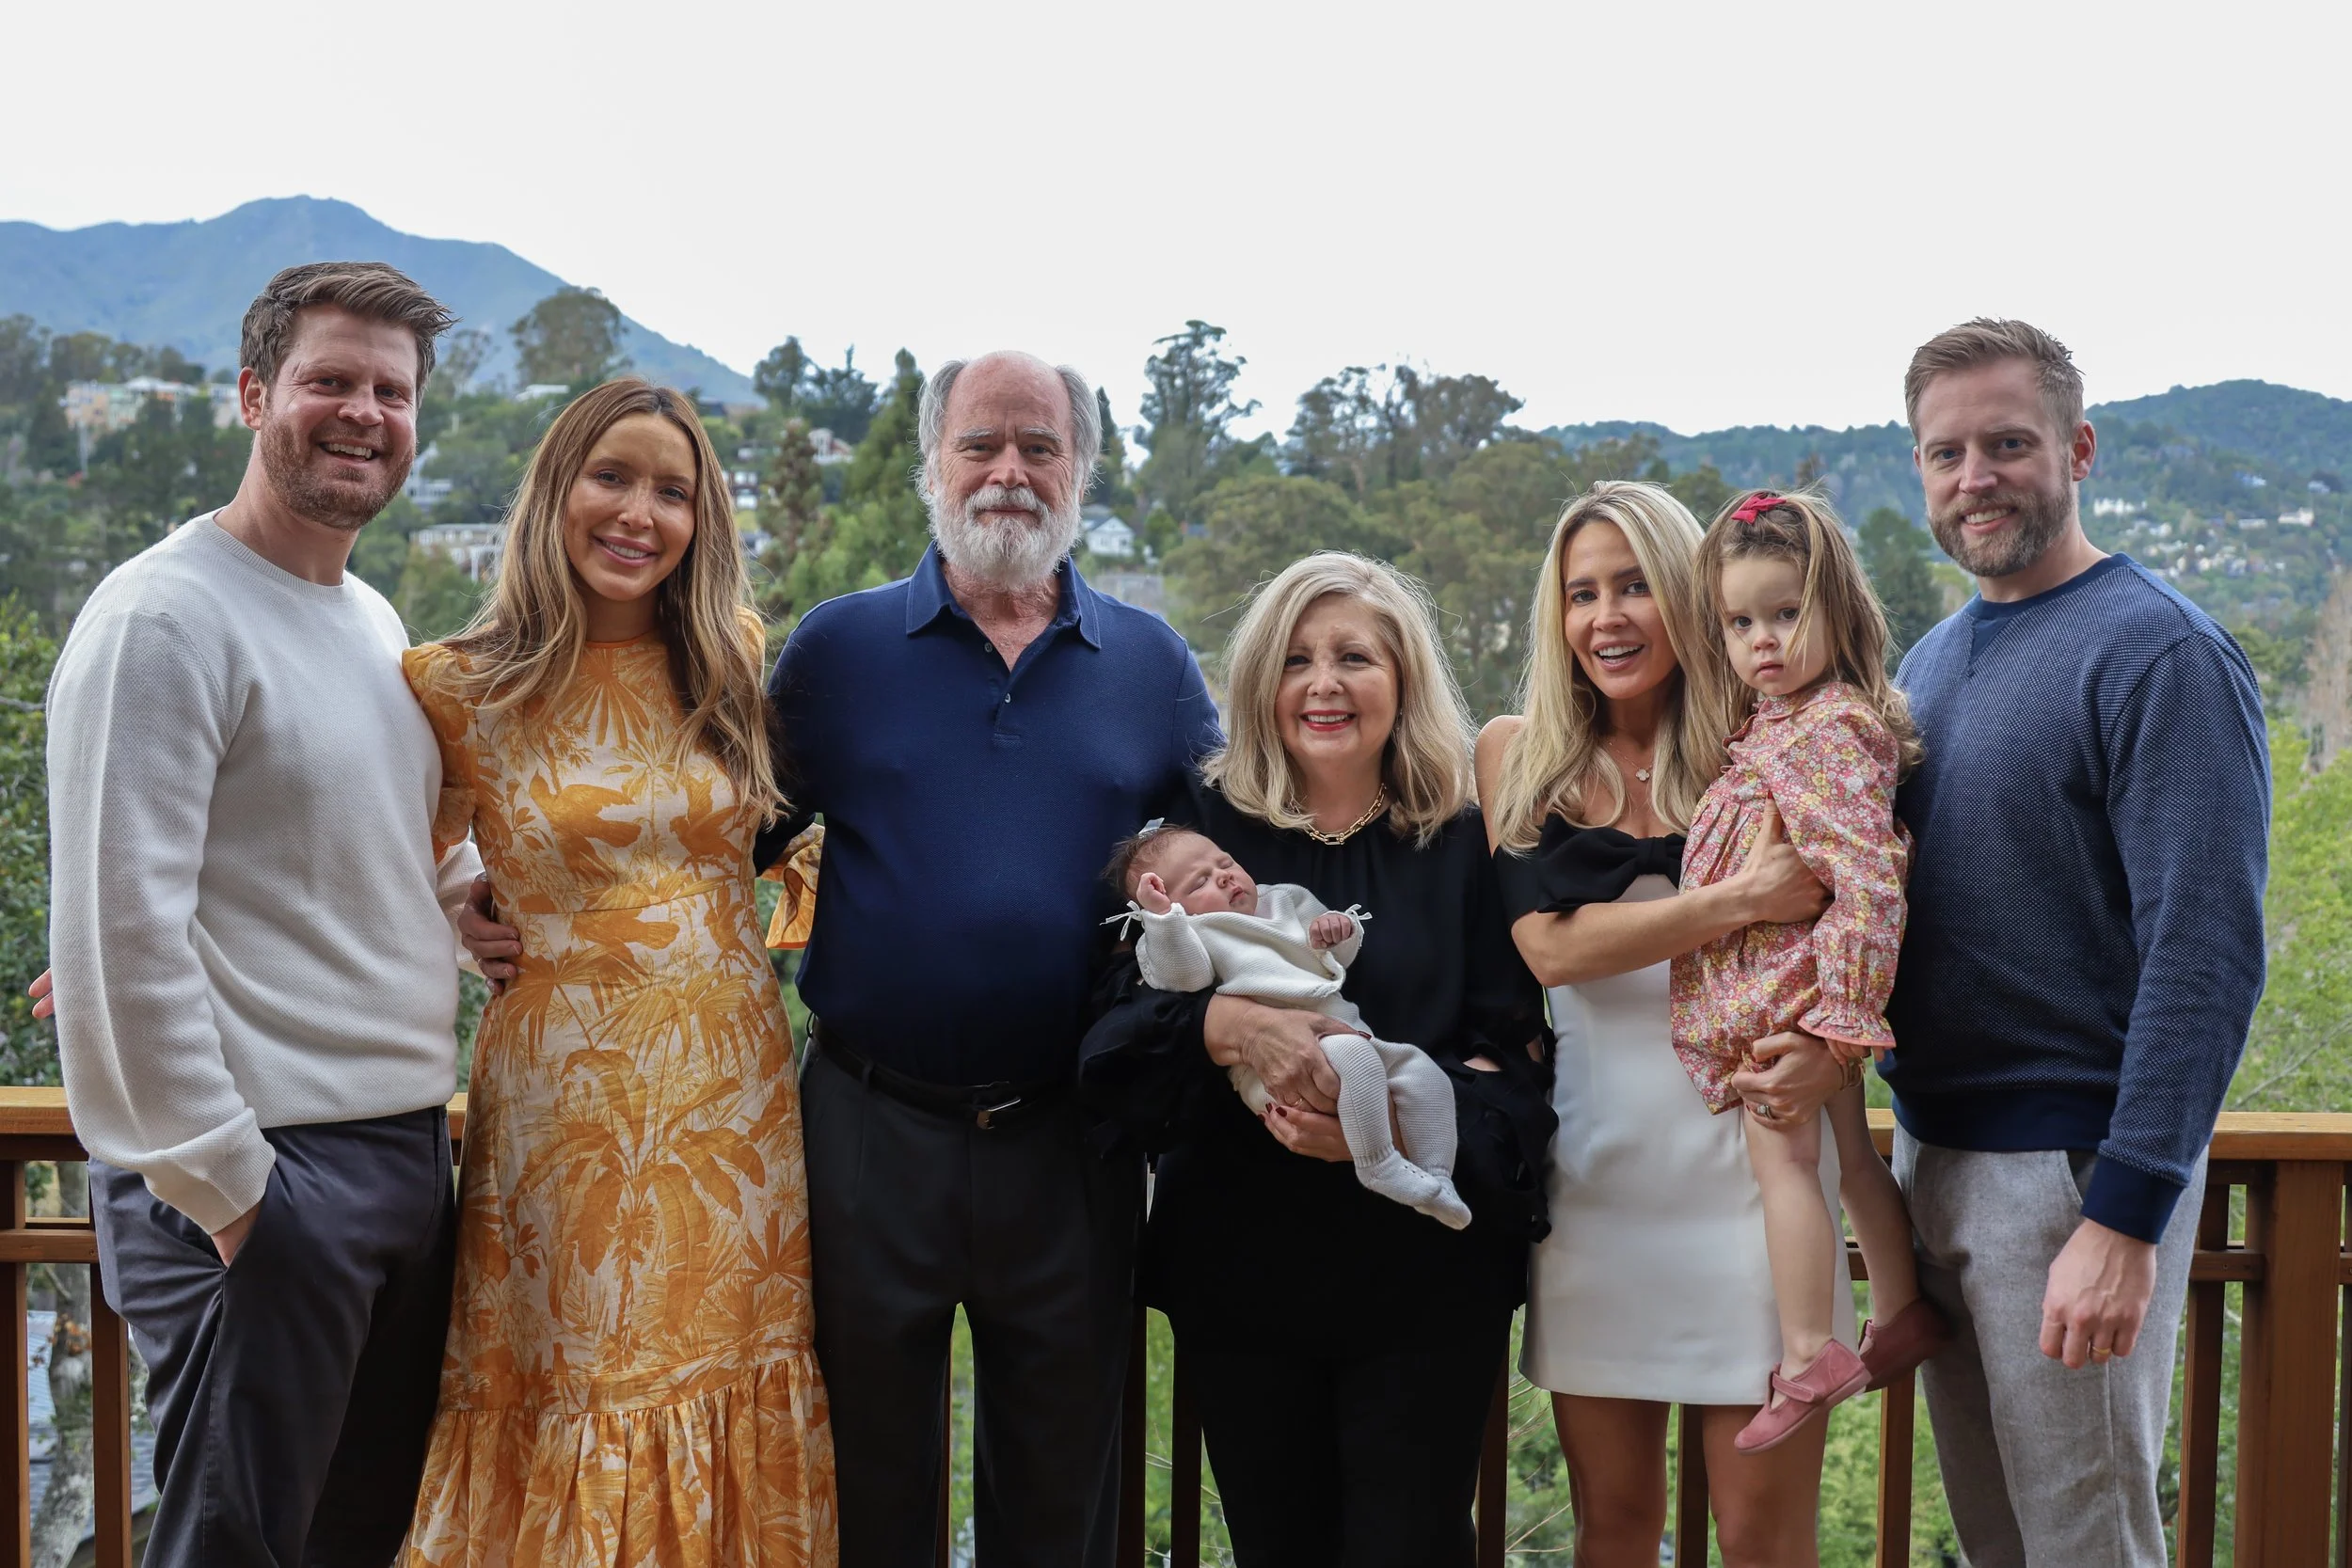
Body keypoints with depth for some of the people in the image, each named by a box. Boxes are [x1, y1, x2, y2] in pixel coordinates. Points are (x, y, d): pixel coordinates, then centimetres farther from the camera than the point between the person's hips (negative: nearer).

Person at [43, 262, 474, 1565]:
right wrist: (219, 1185, -16)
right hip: (258, 1178, -8)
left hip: (406, 1152, 8)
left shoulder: (373, 621, 14)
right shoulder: (166, 616, -13)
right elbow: (120, 930, -18)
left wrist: (468, 884, 5)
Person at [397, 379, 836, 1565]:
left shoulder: (731, 663, 6)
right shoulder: (463, 688, -3)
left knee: (731, 1392, 10)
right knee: (585, 1393, 4)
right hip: (568, 1098, -3)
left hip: (734, 1092, 3)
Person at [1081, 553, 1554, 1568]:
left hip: (1424, 1268, -1)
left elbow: (1514, 1059, -3)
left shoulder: (1466, 845, 1)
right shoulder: (1209, 827, 4)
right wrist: (1231, 1025, -25)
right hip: (1238, 1262, 1)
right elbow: (1121, 1015, -4)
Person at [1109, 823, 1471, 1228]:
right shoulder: (1193, 933, 5)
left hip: (1347, 1032, 8)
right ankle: (1380, 1167, -24)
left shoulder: (1283, 902, 24)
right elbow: (1181, 978, -18)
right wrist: (1161, 916, -27)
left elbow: (1340, 957, 29)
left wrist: (1340, 929, 7)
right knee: (1354, 1055, -33)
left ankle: (1436, 1178, -2)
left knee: (1420, 1069, -4)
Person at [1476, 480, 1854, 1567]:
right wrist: (1739, 901, -19)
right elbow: (1548, 945, -9)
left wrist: (1831, 1050, -20)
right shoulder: (1518, 756, 4)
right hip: (1595, 1175, 1)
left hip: (1748, 1169, -1)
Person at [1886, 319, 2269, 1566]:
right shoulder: (1931, 662, 11)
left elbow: (2207, 952, -20)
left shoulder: (2161, 656, -13)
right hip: (1928, 1155, 7)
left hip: (2073, 1171, -7)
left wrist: (2126, 1219, -24)